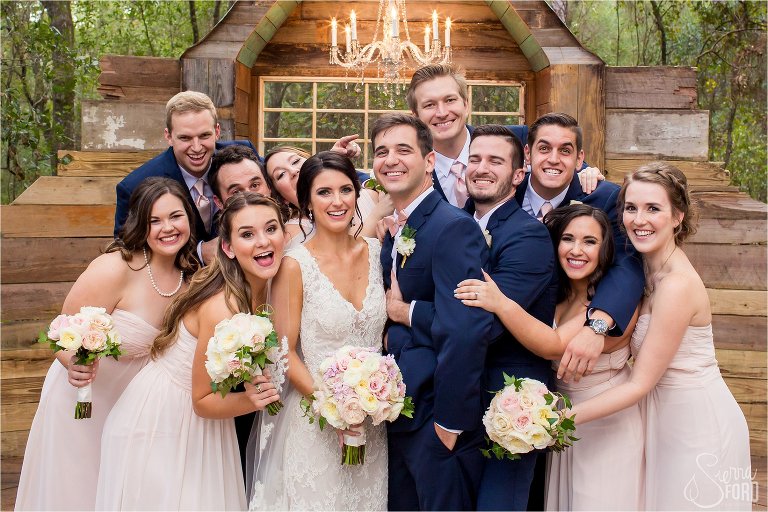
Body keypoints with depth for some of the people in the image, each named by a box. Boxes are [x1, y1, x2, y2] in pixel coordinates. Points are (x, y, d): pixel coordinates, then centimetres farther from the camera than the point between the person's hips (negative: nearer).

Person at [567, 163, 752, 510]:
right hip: (667, 420, 8)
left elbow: (640, 383, -23)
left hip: (697, 426, -7)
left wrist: (569, 416, -26)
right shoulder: (651, 267, -2)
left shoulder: (677, 285, -25)